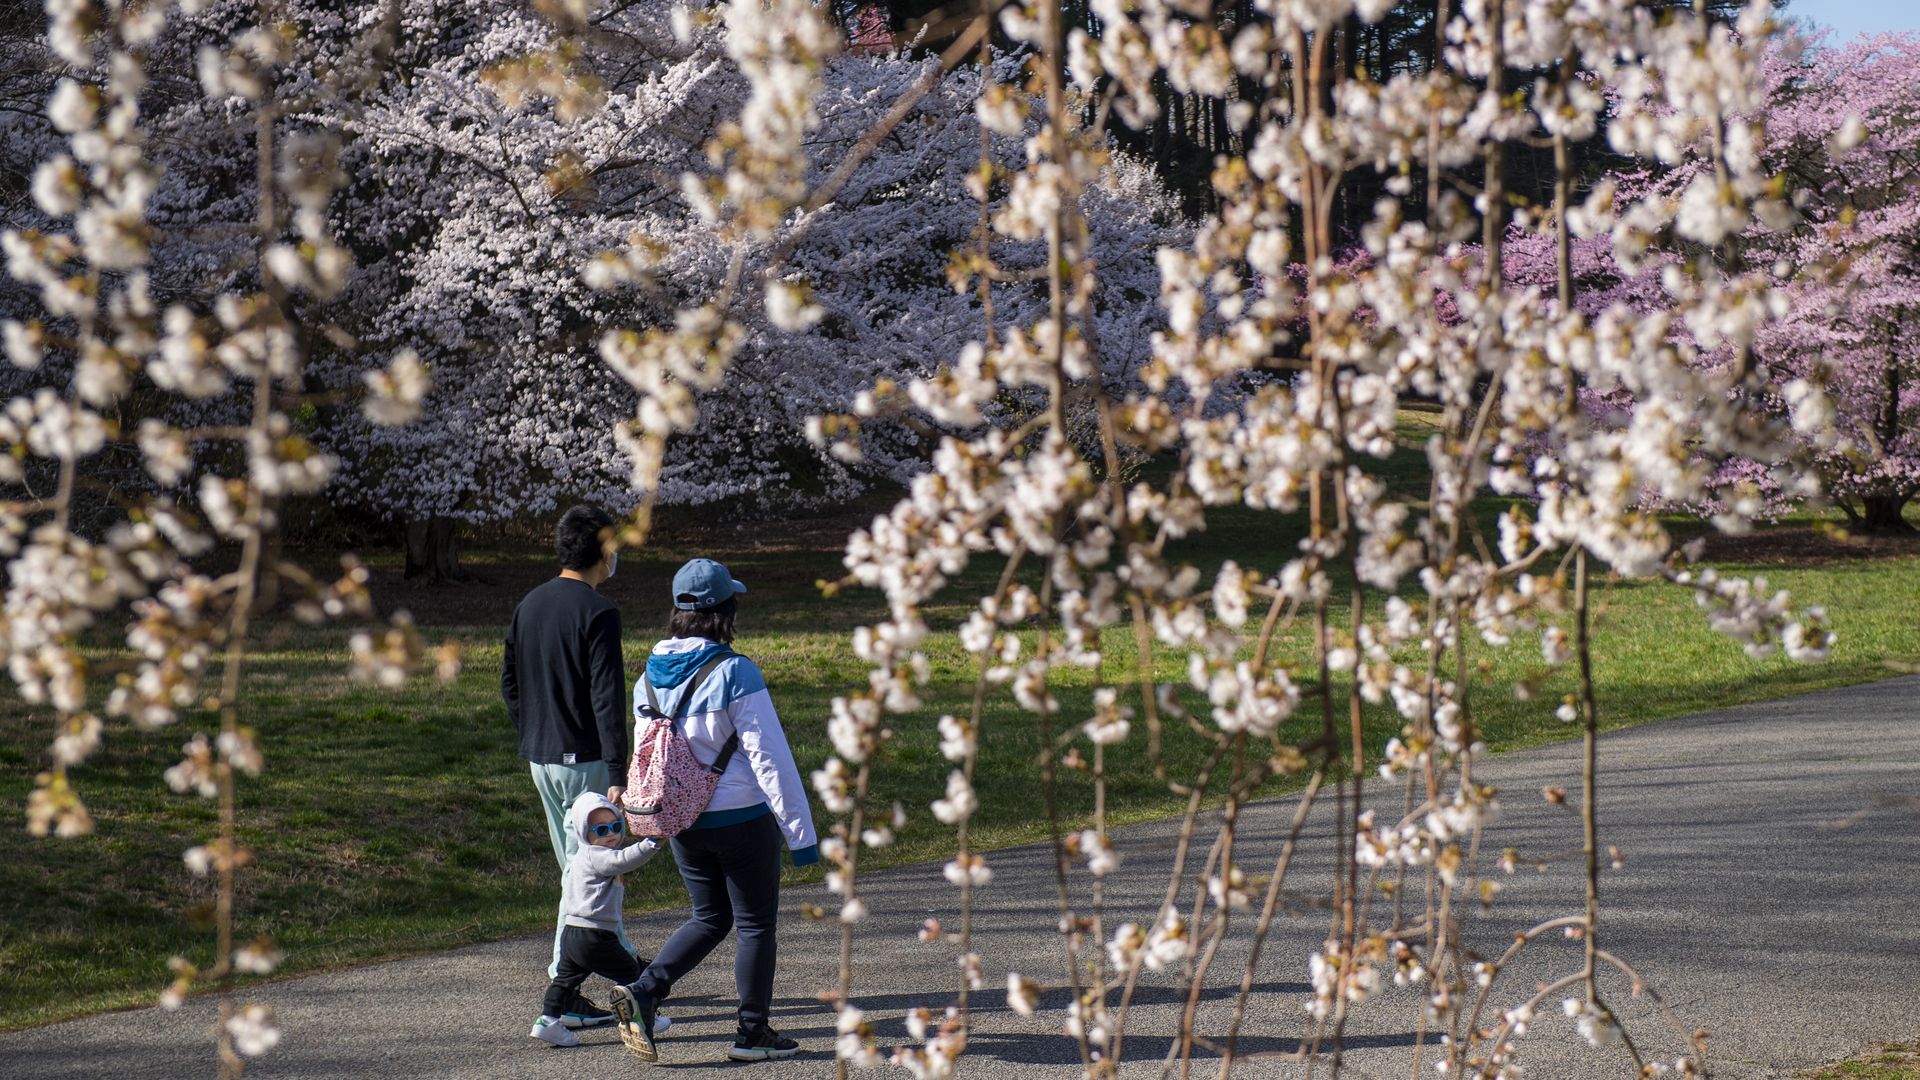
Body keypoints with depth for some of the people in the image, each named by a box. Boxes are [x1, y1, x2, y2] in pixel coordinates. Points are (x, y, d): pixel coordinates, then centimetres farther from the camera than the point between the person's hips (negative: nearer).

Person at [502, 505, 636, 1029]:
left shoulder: (529, 606, 9)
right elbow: (608, 699, -20)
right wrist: (618, 775, -20)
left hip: (541, 760, 8)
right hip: (585, 762, -8)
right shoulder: (597, 612, -16)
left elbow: (509, 683, 16)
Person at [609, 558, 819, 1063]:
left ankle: (643, 991, 3)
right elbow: (770, 757, -18)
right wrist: (801, 832, -13)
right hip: (742, 818, -6)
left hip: (682, 821, 6)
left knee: (710, 918, 19)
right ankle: (751, 1030, 16)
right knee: (755, 923, 10)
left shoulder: (650, 676, 1)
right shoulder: (735, 674, -19)